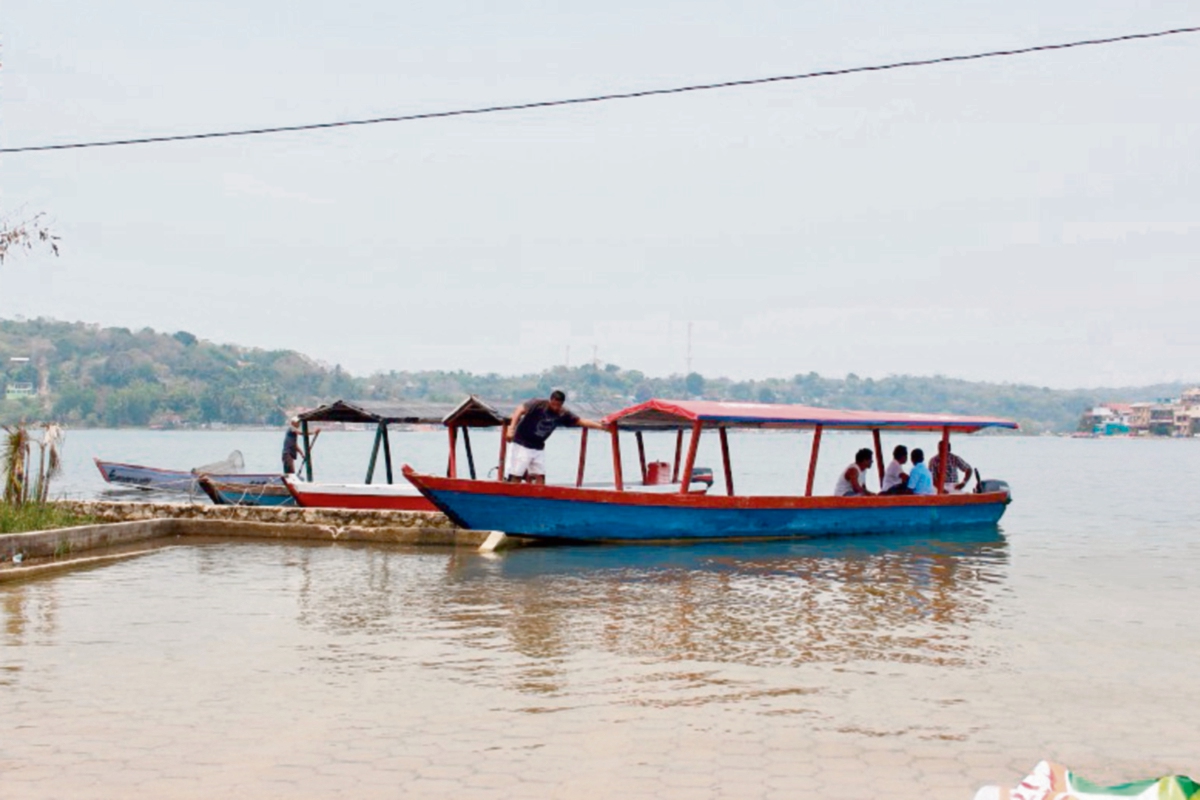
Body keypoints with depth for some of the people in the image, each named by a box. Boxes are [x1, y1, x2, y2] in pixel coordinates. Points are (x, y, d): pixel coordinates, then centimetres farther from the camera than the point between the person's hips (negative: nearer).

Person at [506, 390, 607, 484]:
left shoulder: (562, 414, -2)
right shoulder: (537, 404, -17)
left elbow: (580, 421, 1)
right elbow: (520, 410, -25)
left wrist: (600, 426, -4)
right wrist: (511, 428, -35)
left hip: (539, 448, 6)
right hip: (521, 444, -6)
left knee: (540, 476, 3)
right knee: (516, 476, -6)